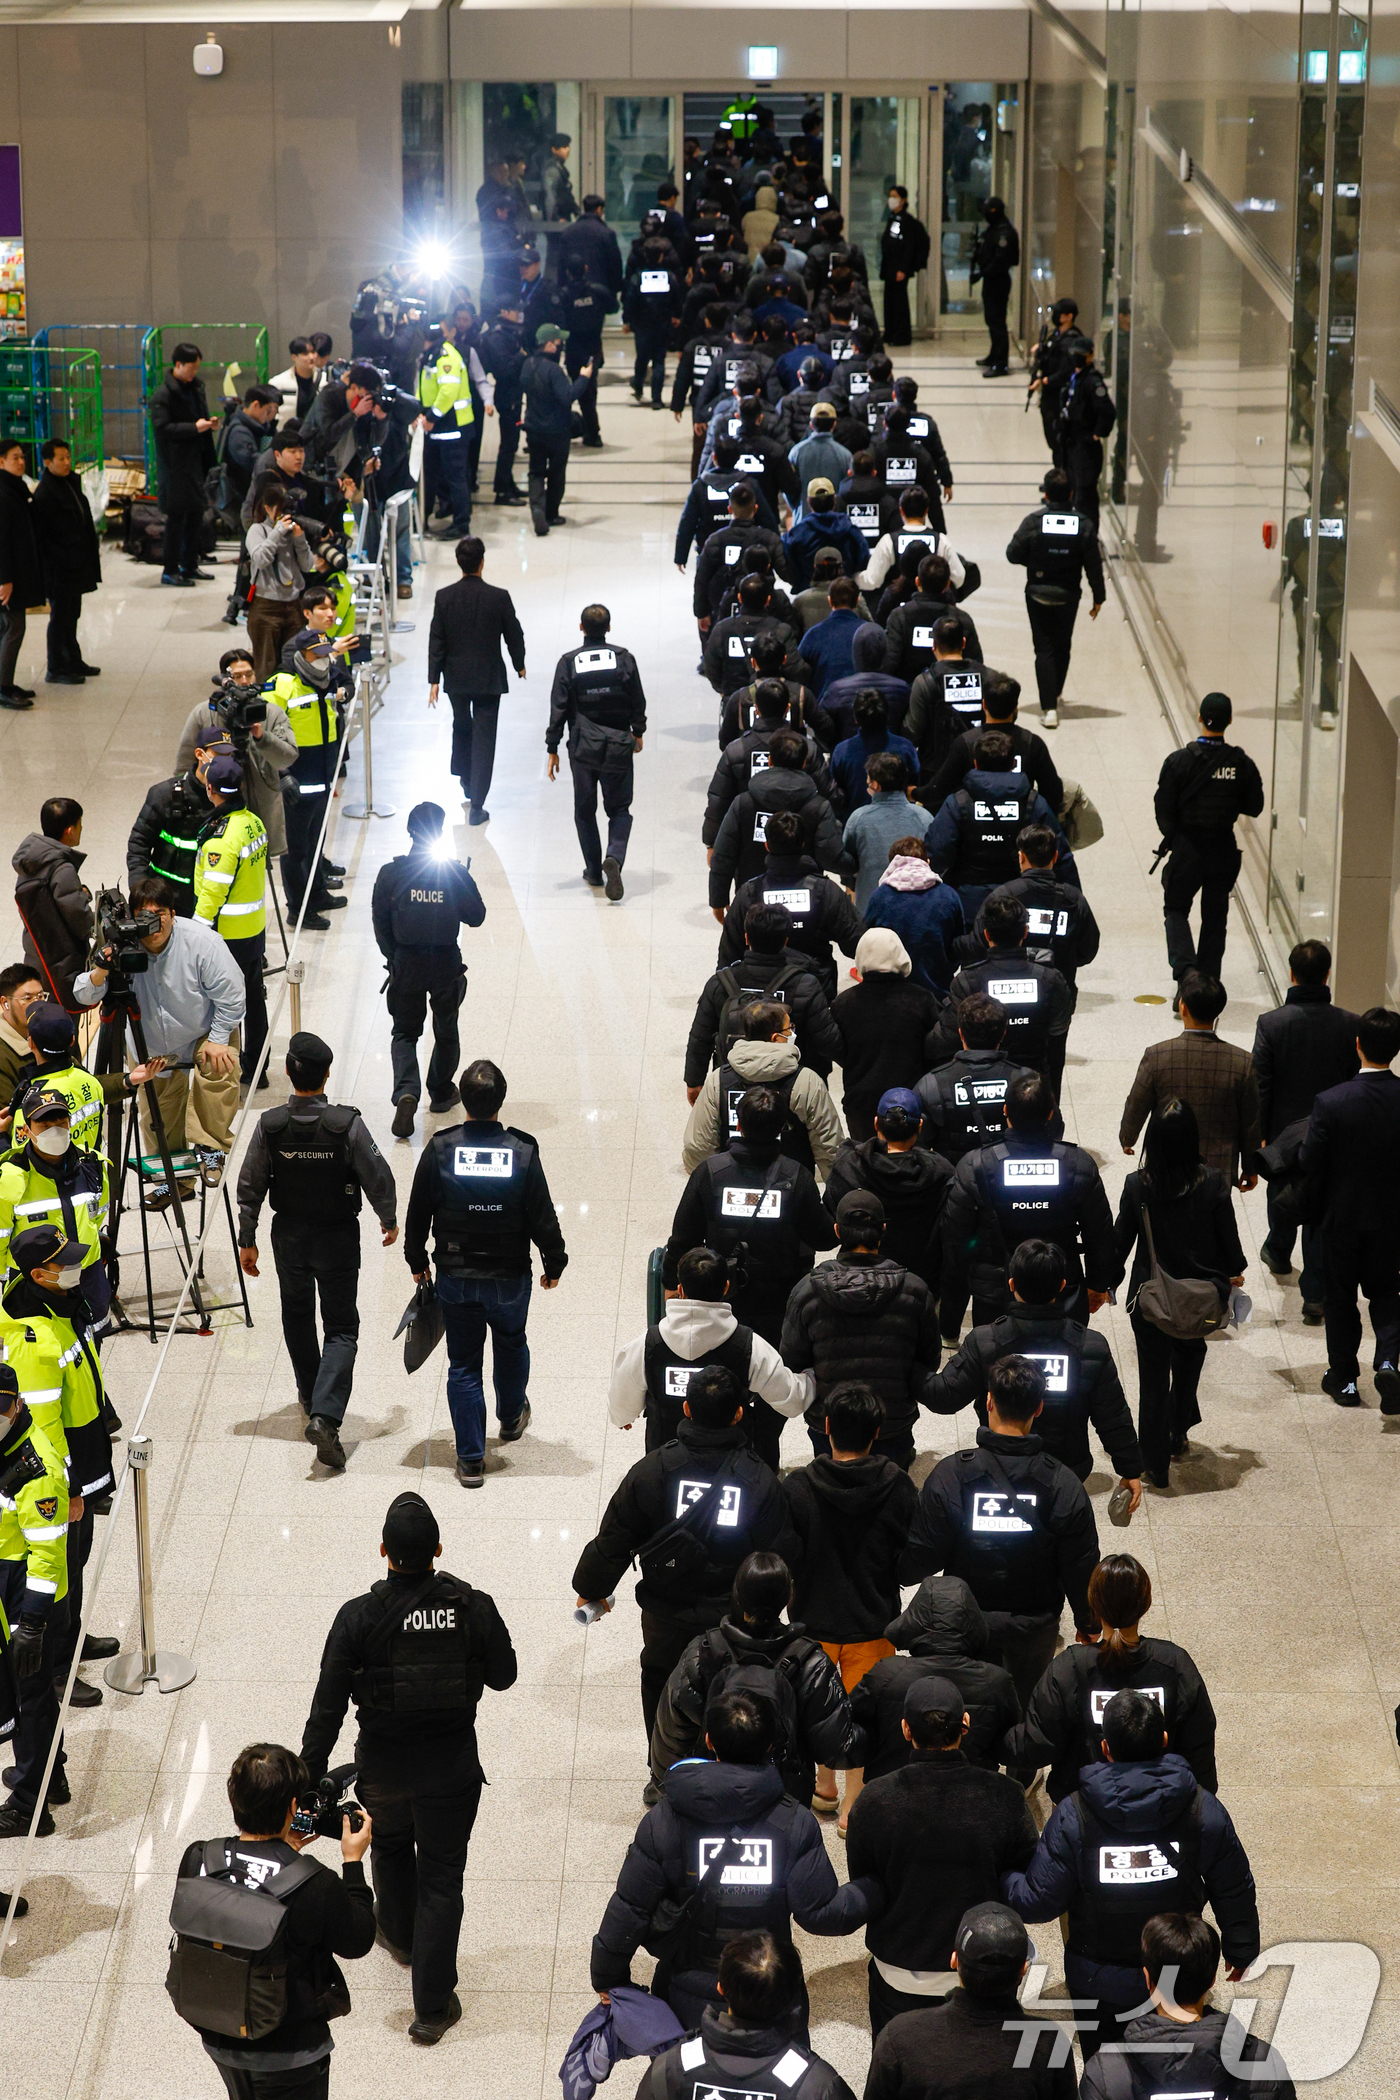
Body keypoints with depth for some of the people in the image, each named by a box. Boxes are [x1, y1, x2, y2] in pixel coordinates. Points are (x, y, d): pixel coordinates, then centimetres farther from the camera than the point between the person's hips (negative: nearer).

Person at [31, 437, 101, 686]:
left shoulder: (71, 484, 10)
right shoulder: (43, 495, -18)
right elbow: (39, 535, -18)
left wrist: (92, 551, 17)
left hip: (76, 564, 9)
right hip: (58, 567, -9)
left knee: (72, 614, 18)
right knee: (60, 616, -1)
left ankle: (73, 662, 29)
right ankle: (56, 670, 8)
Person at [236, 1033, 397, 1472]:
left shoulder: (269, 1125, -13)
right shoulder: (347, 1124, -20)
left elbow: (249, 1186, -6)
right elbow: (378, 1177, -11)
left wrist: (247, 1241, 6)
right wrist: (389, 1220, 8)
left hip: (290, 1237, 2)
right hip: (338, 1238, -2)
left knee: (297, 1316, 26)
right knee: (341, 1329, 4)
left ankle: (310, 1395, 43)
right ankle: (325, 1415, -15)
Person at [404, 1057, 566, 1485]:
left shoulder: (440, 1149, -13)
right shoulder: (523, 1152, -15)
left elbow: (418, 1213, -4)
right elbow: (543, 1217, -7)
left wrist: (417, 1261, 12)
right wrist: (553, 1264, 9)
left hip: (455, 1277, 0)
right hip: (510, 1276, 0)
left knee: (463, 1365, 9)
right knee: (511, 1345, 27)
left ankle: (470, 1459, 11)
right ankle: (511, 1418, 50)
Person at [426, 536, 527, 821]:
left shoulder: (445, 597, -9)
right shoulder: (499, 597, -14)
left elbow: (436, 640, -5)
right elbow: (514, 634, -3)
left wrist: (434, 680, 2)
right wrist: (519, 664, 16)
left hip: (456, 677, 2)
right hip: (489, 677, -2)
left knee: (461, 726, 26)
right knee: (483, 737, 1)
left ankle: (465, 780, 43)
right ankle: (477, 805, -2)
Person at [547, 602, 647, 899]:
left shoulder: (569, 662, -5)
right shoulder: (623, 658, -4)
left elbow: (558, 708, -4)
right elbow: (638, 700, 3)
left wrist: (552, 749, 2)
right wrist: (638, 732, 21)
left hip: (582, 748, 0)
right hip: (618, 748, 0)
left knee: (585, 810, 16)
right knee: (619, 809, 10)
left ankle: (594, 872, 20)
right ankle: (614, 857, -16)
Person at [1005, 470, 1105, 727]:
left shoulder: (1033, 522, -16)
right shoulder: (1083, 525, -10)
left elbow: (1013, 555, -9)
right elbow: (1094, 566, -5)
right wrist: (1098, 598, 6)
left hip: (1038, 594, -2)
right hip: (1068, 597, 2)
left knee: (1044, 649, 2)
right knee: (1062, 646, 21)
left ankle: (1049, 707, -7)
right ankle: (1056, 693, 39)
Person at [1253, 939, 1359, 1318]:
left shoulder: (1270, 1024, -18)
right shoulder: (1350, 1025, -15)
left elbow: (1261, 1087, -13)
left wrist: (1260, 1133, 0)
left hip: (1285, 1131, 0)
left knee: (1282, 1198, 26)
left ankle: (1279, 1255, 51)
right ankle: (1315, 1295, 9)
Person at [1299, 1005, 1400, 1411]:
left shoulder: (1331, 1102, -22)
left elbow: (1310, 1164, -14)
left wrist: (1317, 1210, 3)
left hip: (1343, 1216, -2)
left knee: (1340, 1298, 15)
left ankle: (1343, 1378, 24)